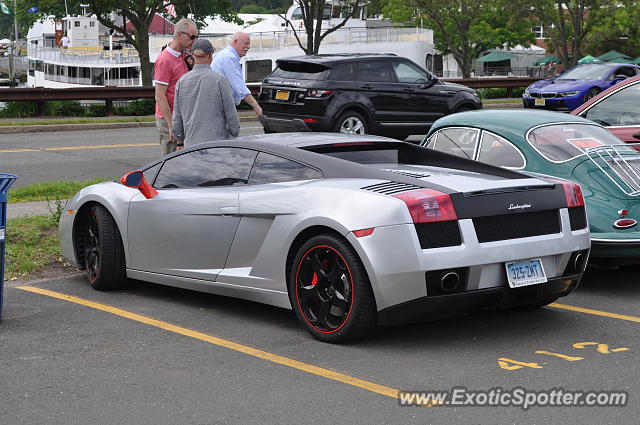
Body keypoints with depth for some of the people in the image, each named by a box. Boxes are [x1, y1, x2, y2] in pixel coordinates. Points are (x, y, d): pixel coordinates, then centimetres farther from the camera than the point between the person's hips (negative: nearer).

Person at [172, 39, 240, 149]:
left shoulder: (181, 81, 5)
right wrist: (235, 138, 8)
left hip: (191, 144, 4)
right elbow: (231, 114, -5)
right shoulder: (220, 80, -7)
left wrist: (180, 142, 19)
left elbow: (177, 119, 10)